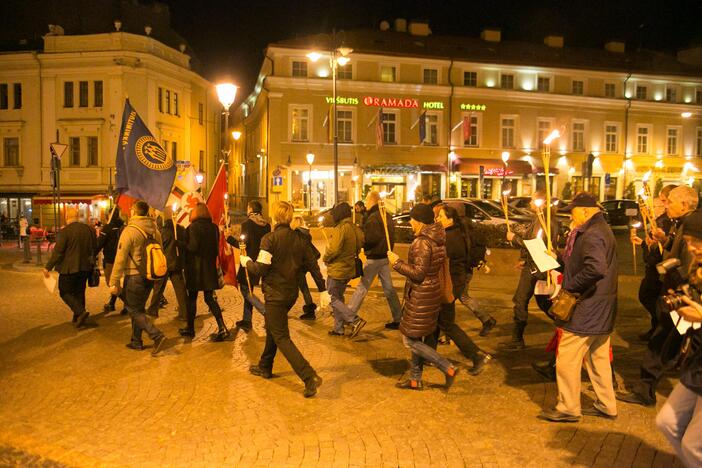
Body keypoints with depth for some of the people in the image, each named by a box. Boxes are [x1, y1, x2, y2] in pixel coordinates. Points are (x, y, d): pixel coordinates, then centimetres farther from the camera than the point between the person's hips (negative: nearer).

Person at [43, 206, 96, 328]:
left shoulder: (65, 231, -16)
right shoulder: (89, 229, 2)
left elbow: (57, 252, -17)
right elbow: (94, 248, 13)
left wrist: (48, 267, -8)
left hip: (69, 268, -6)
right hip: (85, 267, 6)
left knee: (65, 292, 7)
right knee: (79, 292, 17)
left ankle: (81, 312, -11)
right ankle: (78, 318, 22)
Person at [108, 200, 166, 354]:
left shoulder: (129, 231, -14)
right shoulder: (154, 230, 7)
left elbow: (121, 258, -15)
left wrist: (115, 282, -11)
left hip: (134, 276, -7)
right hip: (150, 277, 7)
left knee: (134, 310, 2)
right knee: (139, 309, 18)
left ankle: (157, 336, -12)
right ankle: (136, 341, 25)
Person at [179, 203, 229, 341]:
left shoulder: (193, 227, -12)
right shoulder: (214, 227, 5)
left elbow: (193, 246, -21)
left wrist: (182, 244, -4)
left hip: (195, 268, -5)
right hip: (210, 267, 5)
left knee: (192, 298, 10)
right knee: (209, 298, 8)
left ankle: (190, 328, 19)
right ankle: (222, 328, -3)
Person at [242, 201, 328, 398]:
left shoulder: (270, 239, -16)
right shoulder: (299, 238, 3)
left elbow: (261, 269, -18)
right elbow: (313, 265, 4)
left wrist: (247, 262, 2)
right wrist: (323, 290, 10)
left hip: (275, 294, -7)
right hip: (292, 293, 7)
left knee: (281, 338, -3)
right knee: (272, 328, 25)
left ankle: (309, 377, -13)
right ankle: (265, 367, 41)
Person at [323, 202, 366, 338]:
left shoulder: (340, 228, -21)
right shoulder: (354, 228, 5)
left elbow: (334, 249, -26)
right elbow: (360, 243, 13)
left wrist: (325, 258, -8)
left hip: (337, 270, -9)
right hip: (348, 269, 9)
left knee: (332, 299, 2)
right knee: (338, 298, 19)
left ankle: (355, 320, -9)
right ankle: (338, 328, 23)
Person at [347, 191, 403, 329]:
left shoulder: (373, 218, -17)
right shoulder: (387, 216, 11)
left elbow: (369, 239, -23)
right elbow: (391, 236, 16)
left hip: (374, 257, -8)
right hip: (385, 256, 8)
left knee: (362, 287, -1)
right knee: (388, 288, 12)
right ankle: (398, 318, 16)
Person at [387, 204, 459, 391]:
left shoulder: (422, 242, -21)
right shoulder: (438, 240, 7)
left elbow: (418, 273, -23)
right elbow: (440, 265, 16)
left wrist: (397, 262, -15)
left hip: (420, 296, -10)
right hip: (433, 290, 10)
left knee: (410, 340, 1)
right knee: (418, 338, 18)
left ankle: (449, 369, -1)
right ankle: (415, 379, 28)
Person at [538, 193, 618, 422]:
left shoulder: (592, 235, -21)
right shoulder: (603, 230, 13)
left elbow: (596, 268, -36)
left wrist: (570, 286, -25)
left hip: (586, 310, -11)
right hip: (603, 309, 11)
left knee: (567, 359, 0)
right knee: (599, 358, 20)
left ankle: (568, 408, 11)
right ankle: (606, 405, 32)